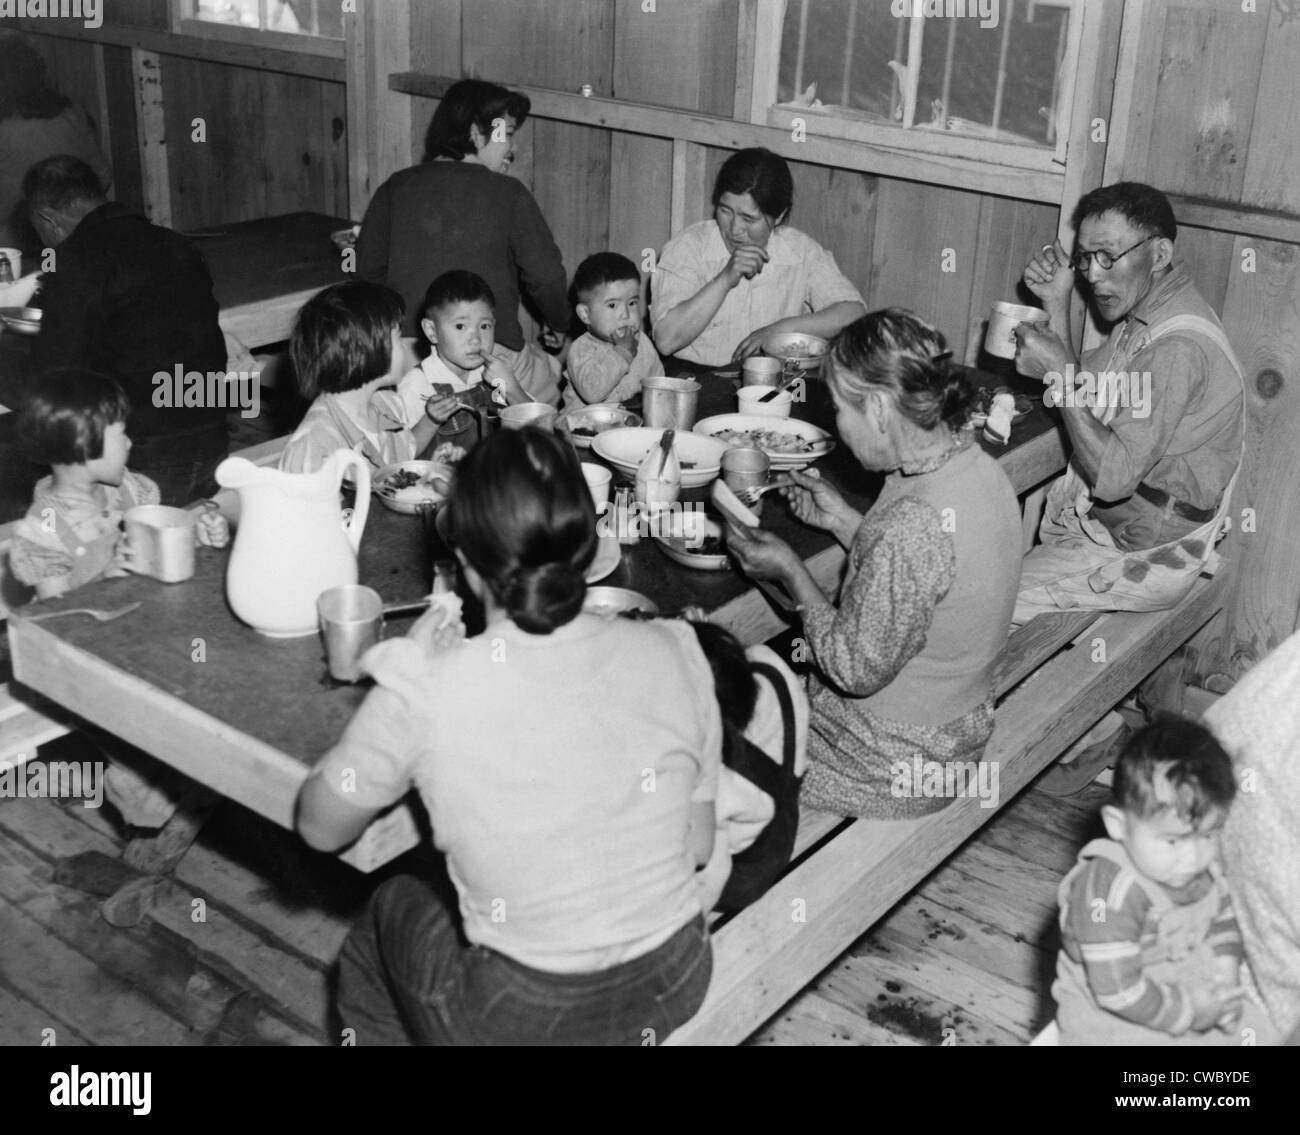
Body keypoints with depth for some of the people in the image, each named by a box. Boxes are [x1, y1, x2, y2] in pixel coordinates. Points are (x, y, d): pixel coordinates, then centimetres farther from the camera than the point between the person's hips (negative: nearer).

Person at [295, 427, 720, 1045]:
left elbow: (319, 828, -2)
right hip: (675, 989, 4)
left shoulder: (423, 693, -21)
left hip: (524, 1023, -3)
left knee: (392, 908, 28)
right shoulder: (674, 653, -12)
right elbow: (699, 846, 2)